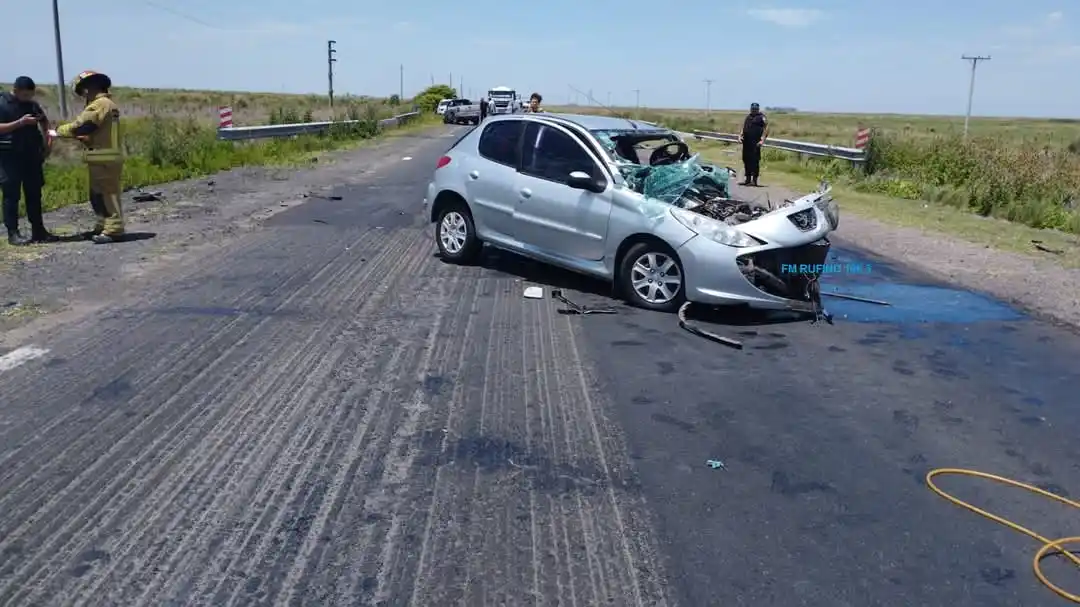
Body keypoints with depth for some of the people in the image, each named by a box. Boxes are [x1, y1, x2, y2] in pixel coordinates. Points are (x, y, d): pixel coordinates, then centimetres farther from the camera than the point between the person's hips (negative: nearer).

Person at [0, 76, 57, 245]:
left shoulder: (32, 104, 11)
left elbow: (44, 122, 25)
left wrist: (48, 139, 9)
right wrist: (21, 122, -22)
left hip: (32, 155, 6)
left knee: (34, 194, 8)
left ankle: (38, 231, 13)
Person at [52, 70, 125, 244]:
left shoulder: (100, 104, -14)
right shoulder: (108, 104, 20)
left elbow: (80, 125, -16)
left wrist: (60, 130, 0)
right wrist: (79, 138, 8)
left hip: (104, 159, -10)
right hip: (105, 157, 10)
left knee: (107, 194, -9)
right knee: (98, 195, 15)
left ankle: (113, 230, -7)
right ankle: (103, 227, 20)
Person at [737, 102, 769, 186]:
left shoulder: (762, 118, 1)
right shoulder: (748, 117, 20)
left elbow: (766, 129, -6)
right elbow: (743, 128, 25)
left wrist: (762, 140, -16)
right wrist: (740, 136, 8)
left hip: (755, 143, -7)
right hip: (746, 142, 7)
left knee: (755, 160, -8)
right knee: (746, 160, 9)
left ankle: (754, 180, -6)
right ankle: (748, 179, 19)